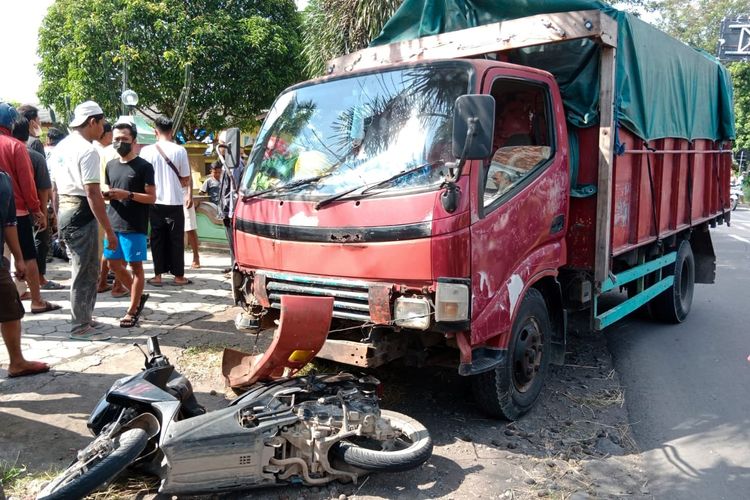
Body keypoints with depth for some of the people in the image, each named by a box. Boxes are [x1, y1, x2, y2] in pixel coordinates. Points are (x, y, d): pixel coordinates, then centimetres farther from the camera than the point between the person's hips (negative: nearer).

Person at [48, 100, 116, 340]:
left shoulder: (60, 147, 13)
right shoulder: (87, 151, -15)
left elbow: (54, 188, 18)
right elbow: (92, 194, -21)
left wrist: (58, 219, 26)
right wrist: (109, 230, -20)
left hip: (64, 212, 10)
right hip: (81, 215, -10)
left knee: (87, 268, 20)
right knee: (85, 272, 0)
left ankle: (83, 317, 31)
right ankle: (80, 327, 9)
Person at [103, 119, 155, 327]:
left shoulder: (143, 166, -6)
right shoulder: (111, 165, 12)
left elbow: (152, 197, -8)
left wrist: (128, 194, -21)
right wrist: (106, 195, -2)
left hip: (135, 226, -6)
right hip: (113, 224, 7)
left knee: (136, 266, 1)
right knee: (114, 264, 10)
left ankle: (132, 311, 10)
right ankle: (138, 296, 29)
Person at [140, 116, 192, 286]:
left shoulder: (146, 150, -4)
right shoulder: (180, 150, -6)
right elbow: (185, 179, -3)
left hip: (155, 202, 1)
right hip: (175, 202, -1)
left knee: (157, 239, 10)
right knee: (176, 239, 7)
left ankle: (158, 275, 12)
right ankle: (178, 275, 12)